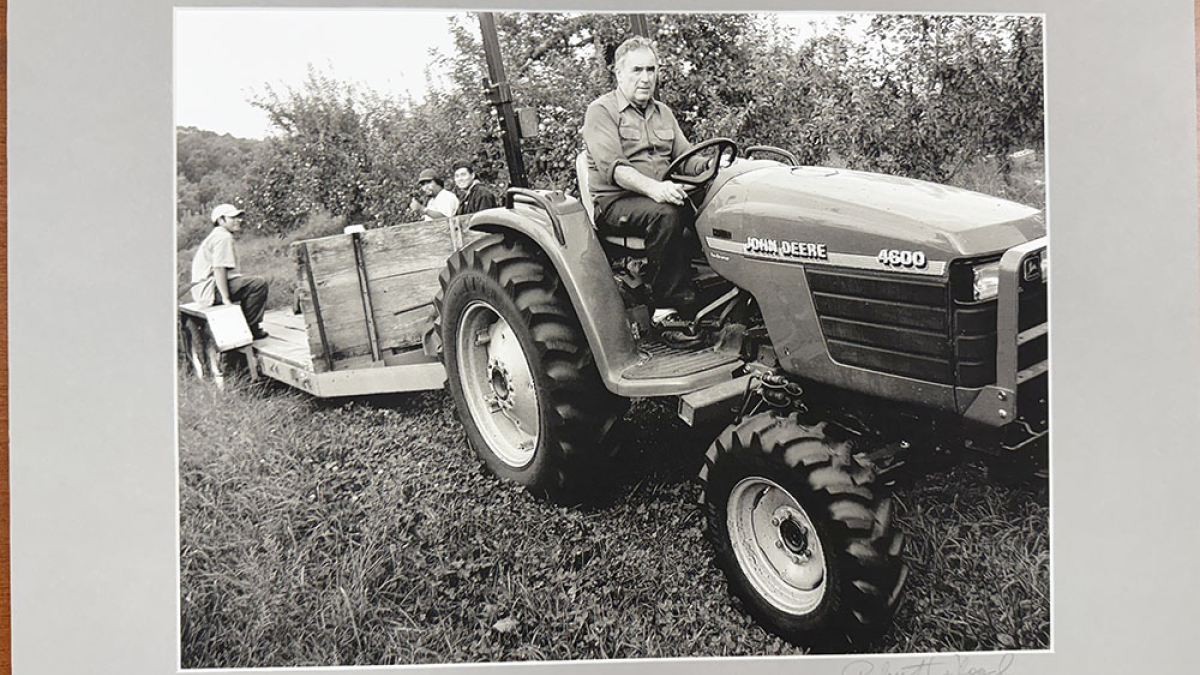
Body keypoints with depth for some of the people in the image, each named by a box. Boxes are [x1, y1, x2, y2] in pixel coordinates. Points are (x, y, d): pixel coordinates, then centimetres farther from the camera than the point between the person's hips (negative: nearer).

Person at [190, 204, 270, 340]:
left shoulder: (216, 235, 21)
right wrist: (226, 298, -24)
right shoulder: (224, 237, -12)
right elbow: (219, 269, -22)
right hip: (209, 289, -11)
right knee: (259, 284, -18)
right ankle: (250, 328, -15)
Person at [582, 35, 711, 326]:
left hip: (663, 195, 6)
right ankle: (670, 305, -31)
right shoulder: (601, 111, -2)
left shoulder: (663, 113, 22)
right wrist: (653, 188, -34)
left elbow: (684, 157, 16)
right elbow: (612, 167, -17)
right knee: (665, 214, -36)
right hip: (614, 202, -6)